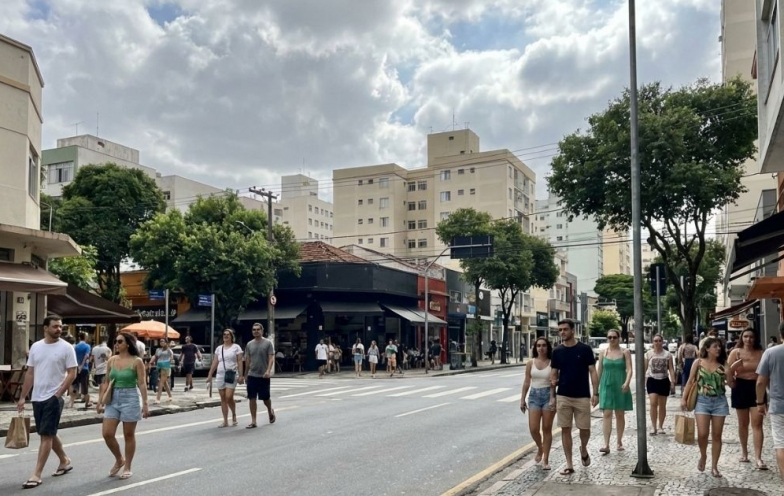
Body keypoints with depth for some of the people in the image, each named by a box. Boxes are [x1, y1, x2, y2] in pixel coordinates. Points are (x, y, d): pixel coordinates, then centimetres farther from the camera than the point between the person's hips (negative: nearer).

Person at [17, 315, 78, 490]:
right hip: (37, 398, 6)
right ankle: (65, 461, 34)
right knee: (48, 434, 16)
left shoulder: (66, 347, -8)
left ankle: (36, 475, -4)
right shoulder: (35, 347, 7)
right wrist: (22, 397, 8)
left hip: (54, 398, -6)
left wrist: (57, 394, -16)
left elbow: (72, 374, -9)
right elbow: (30, 373, 11)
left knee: (46, 435, -7)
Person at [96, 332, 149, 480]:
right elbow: (106, 382, 11)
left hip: (130, 398, -5)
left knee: (129, 435, 4)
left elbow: (141, 384, -9)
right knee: (107, 433, 0)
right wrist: (100, 400, 7)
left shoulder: (136, 361, -7)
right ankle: (119, 460, 24)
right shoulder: (112, 360, 7)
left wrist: (145, 404, -13)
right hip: (113, 399, 5)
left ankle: (127, 467, 18)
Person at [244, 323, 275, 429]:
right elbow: (247, 360, 15)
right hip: (252, 376, 3)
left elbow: (271, 358, -10)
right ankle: (253, 422, 5)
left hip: (263, 376, -3)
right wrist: (245, 375, 16)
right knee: (252, 398, 0)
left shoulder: (268, 343, -4)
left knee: (265, 398, 6)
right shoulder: (249, 344, 8)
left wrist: (268, 371, -24)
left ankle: (270, 411, 37)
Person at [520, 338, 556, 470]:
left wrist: (553, 398, -19)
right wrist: (522, 399, 7)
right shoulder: (530, 363, 4)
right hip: (534, 395, 2)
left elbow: (554, 382, -7)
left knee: (547, 429, 3)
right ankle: (540, 448, 27)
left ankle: (545, 459, 12)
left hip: (548, 395, -2)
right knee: (533, 429, -3)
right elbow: (526, 382, 8)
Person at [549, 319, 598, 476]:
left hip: (582, 397, -2)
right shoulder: (557, 351, 3)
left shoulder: (585, 349, -4)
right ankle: (569, 464, 10)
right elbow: (554, 374, 9)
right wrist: (553, 383, -9)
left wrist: (595, 393, -9)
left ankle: (583, 450, 35)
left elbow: (592, 372, -3)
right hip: (563, 397, 2)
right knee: (565, 429, 2)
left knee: (585, 429, 3)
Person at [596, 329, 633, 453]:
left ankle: (619, 442, 21)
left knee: (620, 415, 8)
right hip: (606, 386, 1)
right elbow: (599, 371, 9)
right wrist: (596, 387, 8)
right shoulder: (603, 352, 6)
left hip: (620, 387, -1)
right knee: (607, 414, -7)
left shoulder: (625, 352, 1)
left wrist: (627, 383, -24)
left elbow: (629, 369, -7)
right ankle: (606, 444, -12)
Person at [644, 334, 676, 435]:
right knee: (653, 403, -14)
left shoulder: (667, 354, 0)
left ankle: (660, 426, 22)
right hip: (652, 380, -1)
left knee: (662, 405, 10)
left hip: (664, 381, 1)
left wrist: (673, 382, -6)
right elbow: (645, 369, 4)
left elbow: (671, 369, 1)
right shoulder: (648, 354, 0)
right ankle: (653, 426, -6)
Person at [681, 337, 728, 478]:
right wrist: (684, 398, -2)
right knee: (702, 433, -11)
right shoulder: (699, 362, 0)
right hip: (703, 401, -2)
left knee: (716, 435, 5)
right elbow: (690, 382, 3)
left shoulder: (722, 364, 3)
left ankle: (714, 466, 15)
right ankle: (703, 456, 19)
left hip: (719, 401, 2)